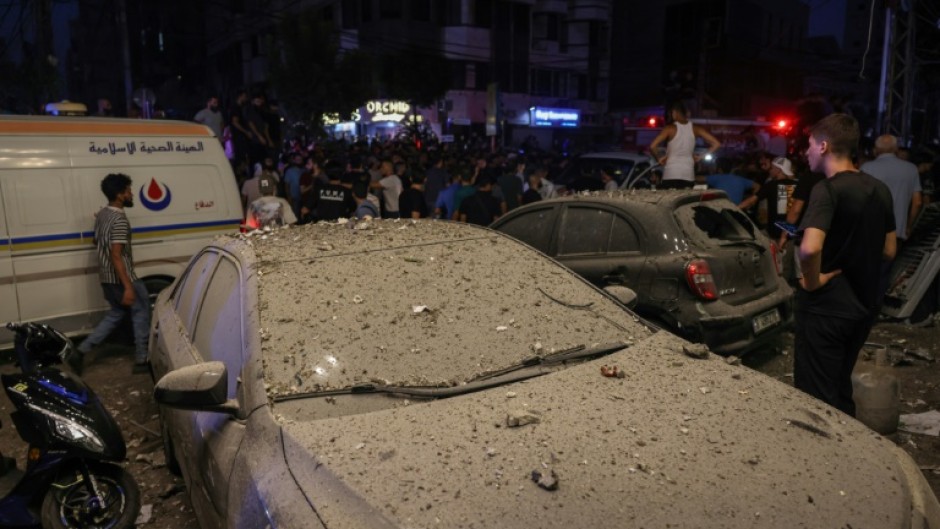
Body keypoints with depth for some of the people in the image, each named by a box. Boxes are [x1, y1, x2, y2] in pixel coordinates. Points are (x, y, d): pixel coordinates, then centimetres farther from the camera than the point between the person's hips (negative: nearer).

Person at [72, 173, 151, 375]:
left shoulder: (101, 214, 9)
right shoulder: (120, 219, -21)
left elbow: (98, 243, 21)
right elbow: (116, 256, -26)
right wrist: (128, 287, -27)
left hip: (106, 278, 9)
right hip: (121, 278, -9)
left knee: (116, 313, 22)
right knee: (141, 310, 7)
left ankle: (80, 353, 15)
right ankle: (141, 361, 13)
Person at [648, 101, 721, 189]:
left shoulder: (670, 128, -6)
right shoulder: (695, 128, 5)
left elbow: (652, 146, -17)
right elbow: (716, 144, 3)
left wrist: (658, 159, 0)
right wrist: (701, 157, 10)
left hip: (671, 175, -4)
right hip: (689, 175, 4)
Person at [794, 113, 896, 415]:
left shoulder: (828, 189, -19)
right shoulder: (879, 190, 6)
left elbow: (810, 248, -34)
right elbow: (889, 251, 14)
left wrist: (813, 281, -18)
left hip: (827, 306, -8)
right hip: (864, 304, 8)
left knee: (817, 397, 3)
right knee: (840, 387, 23)